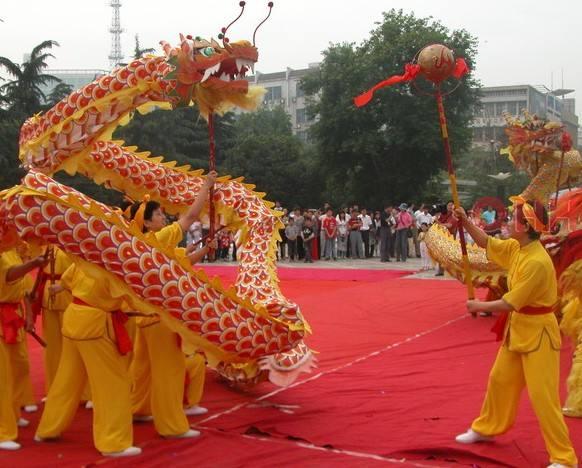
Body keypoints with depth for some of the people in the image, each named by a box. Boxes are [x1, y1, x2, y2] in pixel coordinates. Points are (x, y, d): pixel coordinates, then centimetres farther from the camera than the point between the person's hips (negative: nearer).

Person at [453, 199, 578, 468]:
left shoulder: (537, 262, -28)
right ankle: (486, 429, 41)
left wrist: (480, 306, -12)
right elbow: (486, 242, 14)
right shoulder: (516, 248, 0)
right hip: (517, 330, 9)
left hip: (538, 333, -9)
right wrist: (466, 221, 0)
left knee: (542, 396, -8)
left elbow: (512, 302, -24)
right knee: (500, 380, 21)